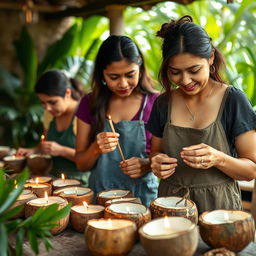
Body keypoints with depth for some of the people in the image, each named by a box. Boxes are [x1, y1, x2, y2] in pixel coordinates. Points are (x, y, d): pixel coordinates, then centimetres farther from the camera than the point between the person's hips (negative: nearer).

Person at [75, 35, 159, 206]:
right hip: (99, 196, 2)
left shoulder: (156, 102, -3)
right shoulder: (90, 104, 3)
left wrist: (147, 164, -16)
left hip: (142, 196, -1)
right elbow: (81, 165, 6)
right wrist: (96, 149, -13)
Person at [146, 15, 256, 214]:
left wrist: (218, 159, -27)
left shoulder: (234, 100, -11)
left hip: (219, 205, -2)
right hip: (171, 205, 3)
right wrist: (156, 163, -11)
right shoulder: (163, 103, -2)